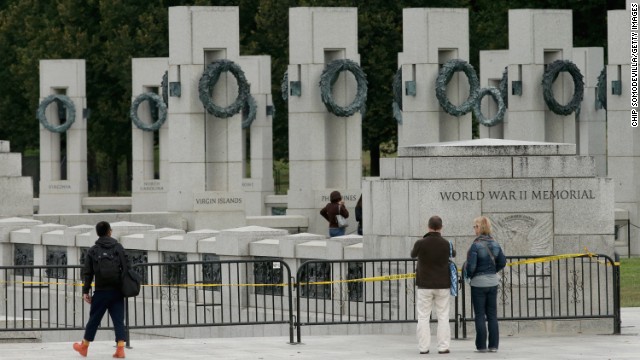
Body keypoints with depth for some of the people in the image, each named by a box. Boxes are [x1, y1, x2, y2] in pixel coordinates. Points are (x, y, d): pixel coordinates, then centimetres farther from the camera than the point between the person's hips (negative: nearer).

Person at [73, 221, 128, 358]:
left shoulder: (93, 251, 2)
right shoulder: (119, 248, 1)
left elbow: (87, 273, 0)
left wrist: (86, 291, 4)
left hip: (101, 291, 0)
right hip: (117, 291, 0)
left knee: (94, 319, 12)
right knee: (118, 320, 1)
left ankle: (84, 346, 25)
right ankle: (120, 348, -9)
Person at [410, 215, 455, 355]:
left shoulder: (421, 243, -10)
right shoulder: (446, 244, -7)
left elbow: (413, 255, 11)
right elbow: (453, 254, 15)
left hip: (425, 285, -1)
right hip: (442, 285, 1)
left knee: (423, 317, 5)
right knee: (443, 317, 6)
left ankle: (423, 347, 1)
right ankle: (443, 346, 3)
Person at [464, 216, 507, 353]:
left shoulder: (476, 246, -16)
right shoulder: (495, 245, 1)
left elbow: (471, 266, -18)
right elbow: (502, 262, 6)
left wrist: (469, 275, 1)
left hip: (478, 283, -5)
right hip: (493, 282, 5)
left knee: (480, 315, 2)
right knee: (492, 315, 9)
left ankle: (481, 346, 3)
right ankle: (493, 345, 9)